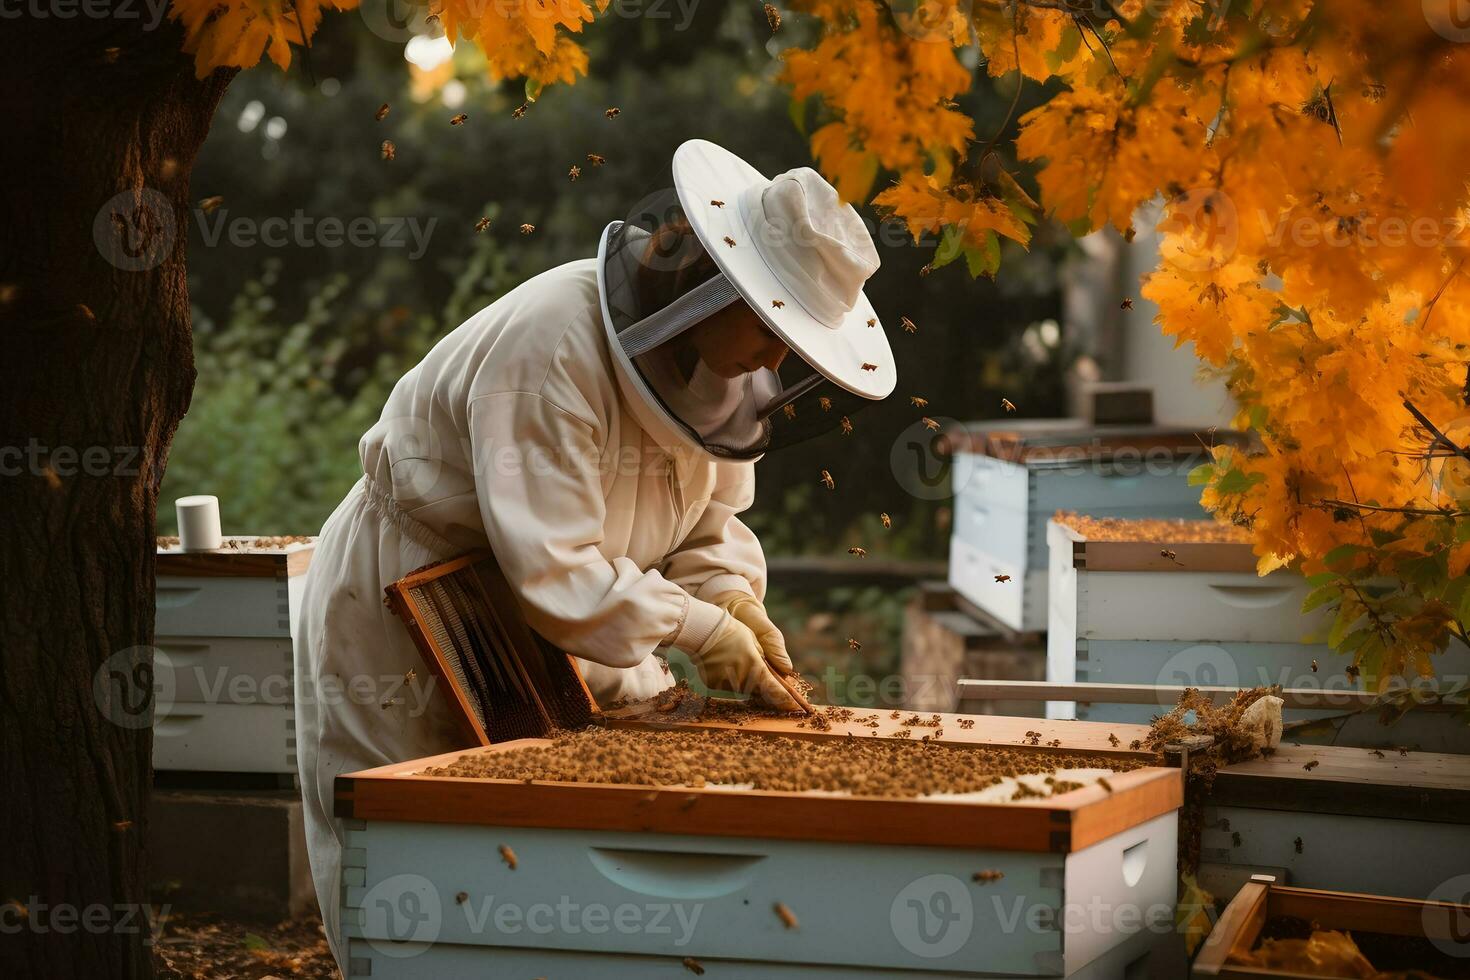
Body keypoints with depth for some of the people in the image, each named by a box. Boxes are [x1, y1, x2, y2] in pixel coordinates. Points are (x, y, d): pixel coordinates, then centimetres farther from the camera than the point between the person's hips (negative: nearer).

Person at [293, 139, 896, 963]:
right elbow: (554, 574, -34)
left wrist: (730, 597, -16)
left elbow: (711, 520, 4)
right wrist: (698, 627, -28)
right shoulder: (552, 352, -33)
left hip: (527, 637, 8)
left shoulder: (715, 360, -6)